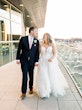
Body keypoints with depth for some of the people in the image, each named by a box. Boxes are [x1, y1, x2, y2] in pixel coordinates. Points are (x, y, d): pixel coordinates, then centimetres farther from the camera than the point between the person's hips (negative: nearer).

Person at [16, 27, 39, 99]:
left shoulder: (36, 41, 1)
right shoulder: (23, 39, -4)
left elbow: (37, 52, 2)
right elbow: (19, 49, -2)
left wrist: (36, 61, -2)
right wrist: (18, 59, -5)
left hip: (32, 61, 2)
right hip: (24, 60, -2)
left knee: (31, 76, 13)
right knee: (25, 76, -5)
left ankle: (31, 88, 34)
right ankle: (24, 92, 3)